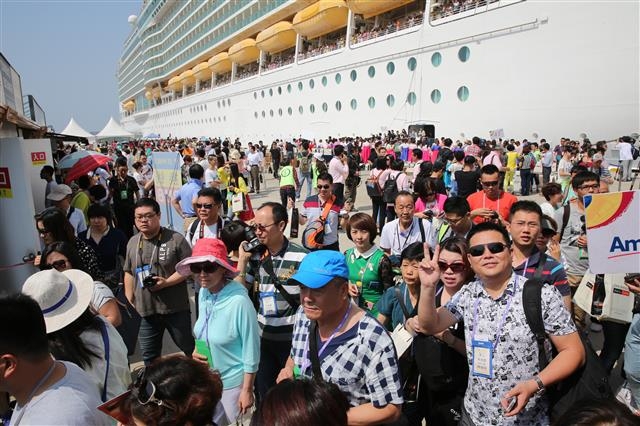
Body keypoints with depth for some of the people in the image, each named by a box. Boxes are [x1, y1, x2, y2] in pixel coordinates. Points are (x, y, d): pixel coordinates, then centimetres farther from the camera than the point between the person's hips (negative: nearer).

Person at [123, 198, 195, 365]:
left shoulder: (175, 239, -10)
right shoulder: (132, 242, 7)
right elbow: (129, 273, 14)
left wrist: (167, 282, -21)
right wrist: (129, 301, 10)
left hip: (175, 309, -4)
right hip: (144, 310, 5)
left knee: (189, 348, 12)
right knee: (149, 356, 16)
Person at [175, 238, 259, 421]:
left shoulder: (239, 301, -28)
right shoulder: (203, 293, -7)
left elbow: (251, 351, -20)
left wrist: (247, 390, -14)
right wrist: (197, 351, -6)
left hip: (233, 382, -6)